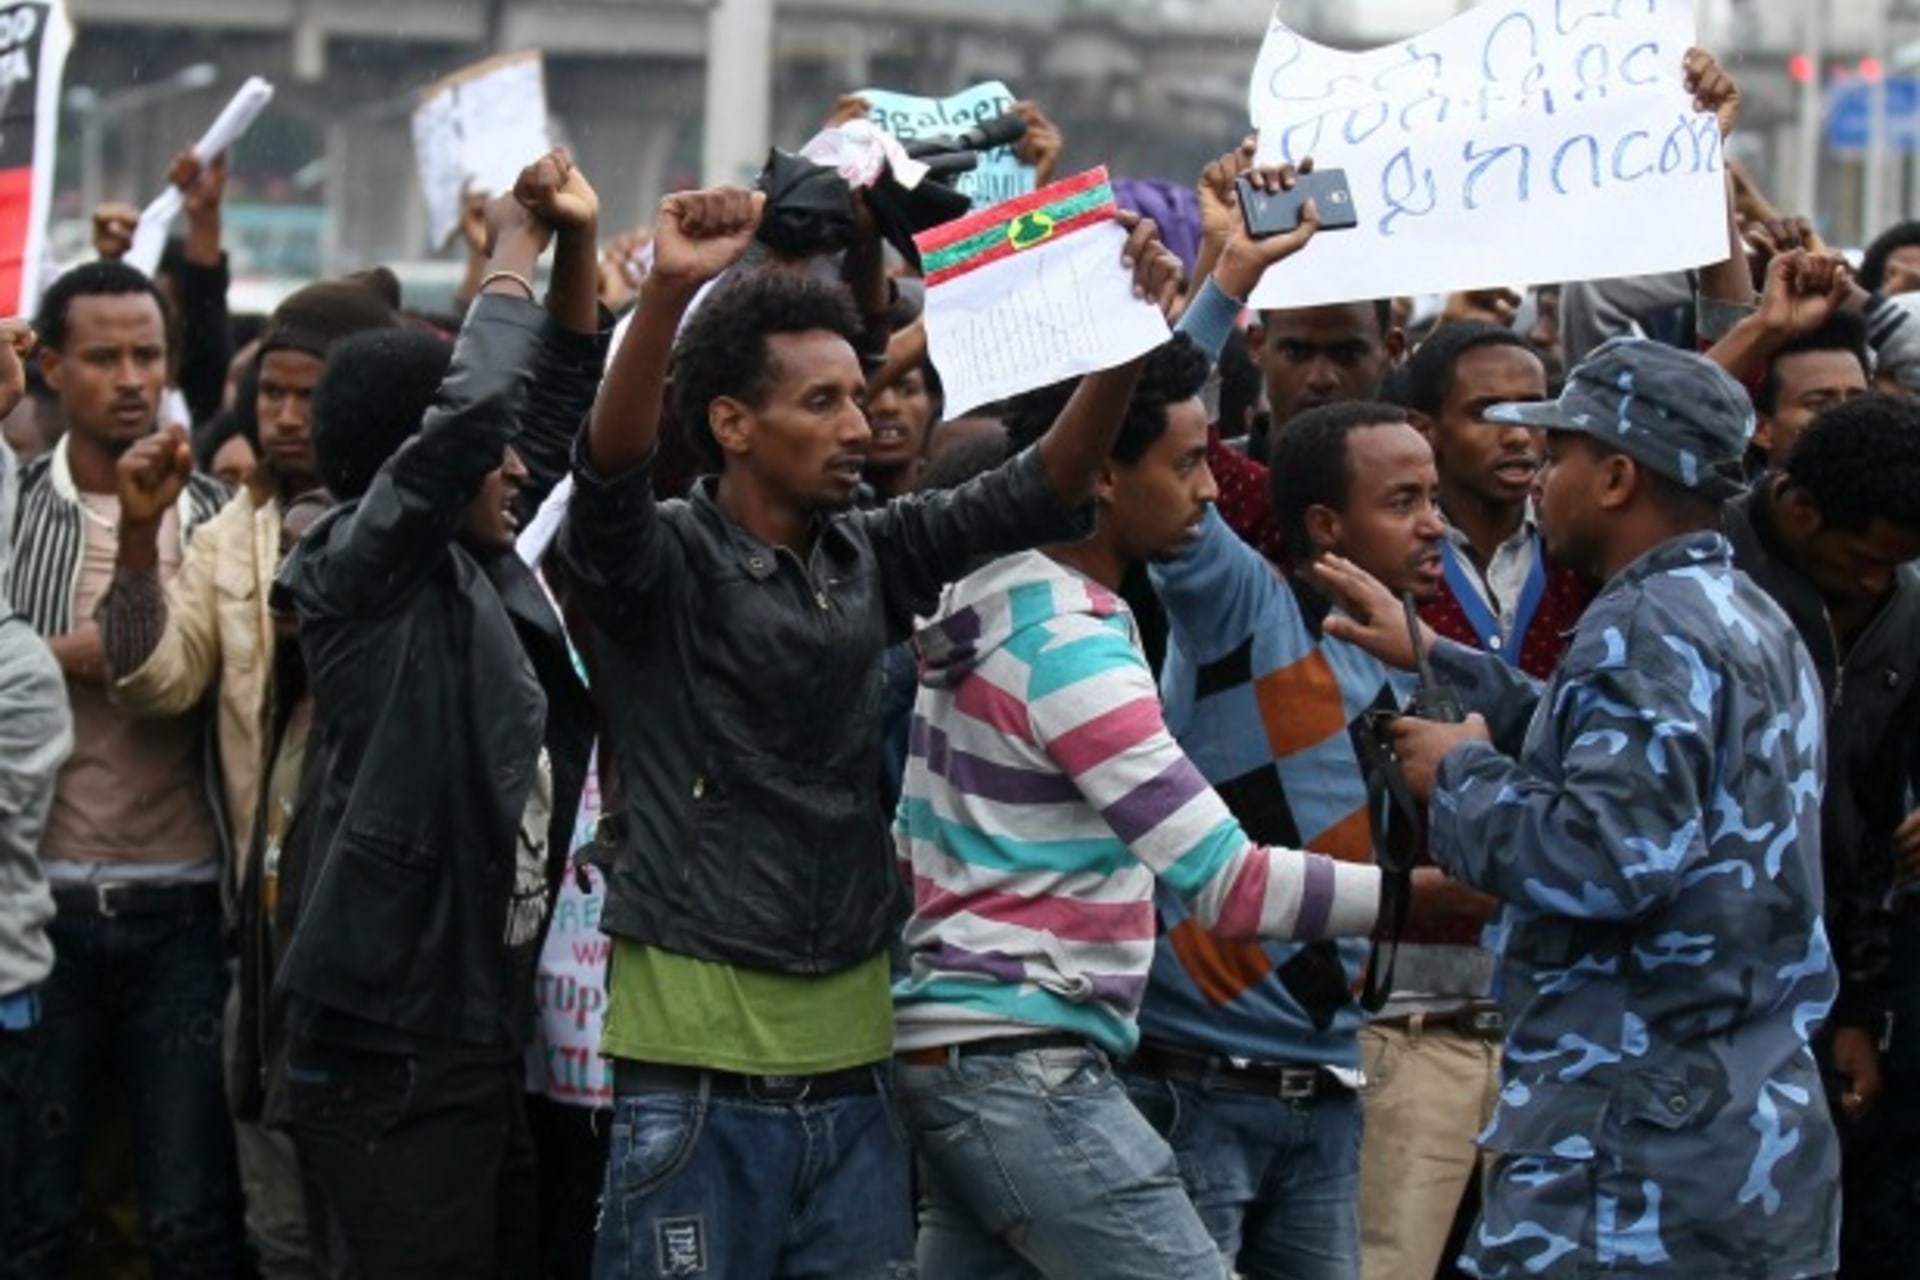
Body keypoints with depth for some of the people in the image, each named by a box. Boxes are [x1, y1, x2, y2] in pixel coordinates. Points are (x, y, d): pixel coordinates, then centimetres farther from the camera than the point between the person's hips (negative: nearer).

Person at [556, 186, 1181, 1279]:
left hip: (851, 1068, 6)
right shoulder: (666, 561, -5)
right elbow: (610, 470, -25)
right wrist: (668, 292, -40)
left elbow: (1047, 486, 7)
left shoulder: (872, 557, 11)